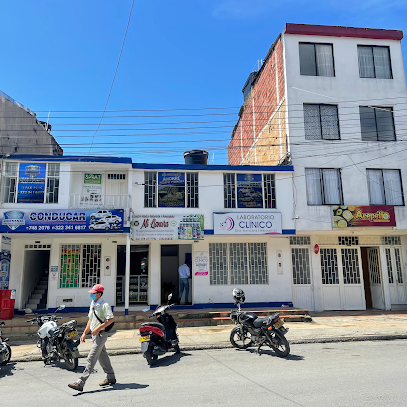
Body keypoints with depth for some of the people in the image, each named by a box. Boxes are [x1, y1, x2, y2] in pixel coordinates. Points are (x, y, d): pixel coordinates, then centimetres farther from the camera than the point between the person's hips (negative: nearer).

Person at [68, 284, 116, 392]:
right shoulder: (92, 304, 12)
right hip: (95, 334, 10)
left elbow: (111, 319, -24)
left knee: (91, 358, -10)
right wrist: (84, 333, 17)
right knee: (102, 356, 17)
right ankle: (111, 378, 29)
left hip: (101, 334, -9)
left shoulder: (104, 305, -17)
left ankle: (80, 383, -11)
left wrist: (98, 328, -25)